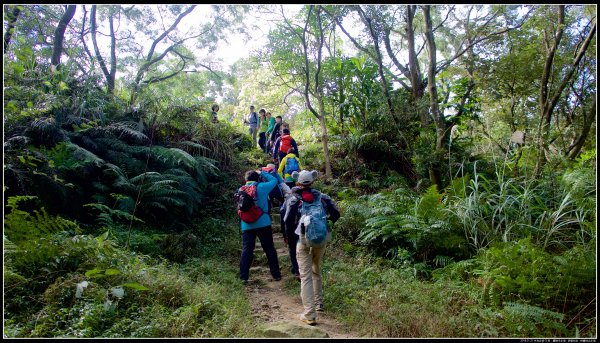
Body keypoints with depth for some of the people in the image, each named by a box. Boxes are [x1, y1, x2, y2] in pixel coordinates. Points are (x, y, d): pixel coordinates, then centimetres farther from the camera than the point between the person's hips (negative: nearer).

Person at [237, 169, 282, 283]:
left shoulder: (241, 190, 4)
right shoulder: (262, 187, -3)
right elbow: (274, 180, 10)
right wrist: (262, 173, 17)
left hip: (247, 225, 2)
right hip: (263, 224, -2)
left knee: (246, 250, 6)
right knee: (270, 249, 7)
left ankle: (243, 276, 5)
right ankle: (276, 274, 14)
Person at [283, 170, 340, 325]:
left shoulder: (294, 199, 0)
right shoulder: (322, 197, 8)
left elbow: (288, 221, -8)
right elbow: (336, 214, 5)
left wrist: (289, 239, 5)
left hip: (303, 239, -3)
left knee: (306, 276, 1)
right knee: (317, 271, 24)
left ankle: (309, 315, -2)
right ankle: (319, 303, 37)